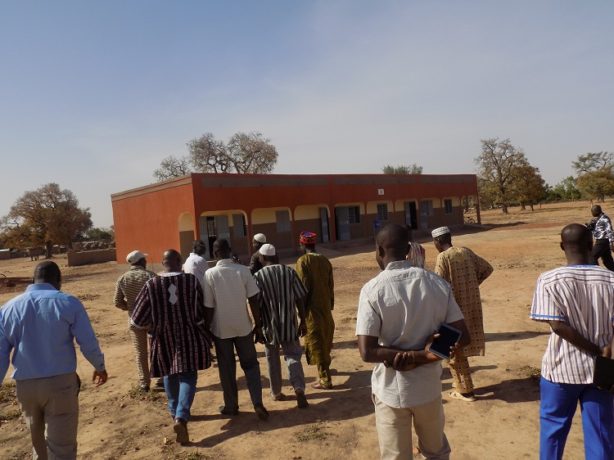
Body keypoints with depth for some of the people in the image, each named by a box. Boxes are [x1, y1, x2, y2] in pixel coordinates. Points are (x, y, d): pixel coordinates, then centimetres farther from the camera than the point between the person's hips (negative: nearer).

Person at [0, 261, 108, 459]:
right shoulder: (68, 303, -7)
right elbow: (89, 344, -7)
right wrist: (100, 367, 11)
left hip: (25, 385, 4)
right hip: (61, 382, -4)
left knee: (38, 441, 25)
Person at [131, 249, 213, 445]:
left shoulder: (151, 285, -9)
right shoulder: (192, 280, -9)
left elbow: (138, 320, -6)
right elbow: (204, 311, -6)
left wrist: (154, 329, 13)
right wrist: (205, 330, 10)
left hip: (164, 338, 1)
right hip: (190, 337, -1)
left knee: (170, 374, 22)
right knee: (188, 376, 7)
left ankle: (175, 412, 38)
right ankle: (181, 417, -10)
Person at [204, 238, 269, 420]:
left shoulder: (210, 274, -11)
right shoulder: (243, 270, -8)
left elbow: (208, 307, -9)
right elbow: (253, 300, -7)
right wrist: (258, 325, 2)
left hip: (221, 328, -1)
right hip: (243, 326, 1)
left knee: (227, 369, 14)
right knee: (250, 364, 15)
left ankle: (231, 406, 26)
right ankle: (257, 403, 4)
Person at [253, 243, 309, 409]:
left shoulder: (258, 276, -8)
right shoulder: (290, 272, -2)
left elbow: (256, 304, -8)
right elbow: (300, 299, -3)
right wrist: (303, 321, 6)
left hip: (269, 325, -1)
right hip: (289, 324, 1)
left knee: (273, 360, 16)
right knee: (293, 356, 8)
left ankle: (276, 392, 27)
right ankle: (299, 389, -11)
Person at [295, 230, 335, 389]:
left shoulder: (303, 261, -12)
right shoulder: (325, 260, 7)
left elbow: (304, 287, -16)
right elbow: (331, 285, 10)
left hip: (312, 308, -7)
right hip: (325, 306, 7)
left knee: (316, 342, 0)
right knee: (325, 339, 22)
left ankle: (325, 379, 2)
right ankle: (325, 369, 40)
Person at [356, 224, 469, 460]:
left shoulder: (372, 290, -16)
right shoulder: (437, 283, -4)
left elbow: (367, 352, -22)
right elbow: (462, 336, -5)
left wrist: (407, 354, -15)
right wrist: (422, 356, -11)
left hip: (391, 391, -3)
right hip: (428, 387, 4)